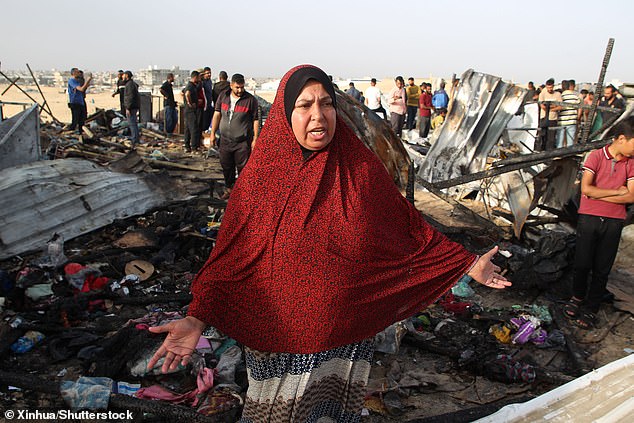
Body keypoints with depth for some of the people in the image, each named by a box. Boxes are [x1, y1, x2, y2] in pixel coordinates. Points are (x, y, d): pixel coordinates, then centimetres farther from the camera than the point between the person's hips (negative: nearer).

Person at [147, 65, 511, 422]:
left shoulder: (361, 168, -6)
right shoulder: (261, 177, -10)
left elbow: (409, 227, 0)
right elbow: (231, 257, -12)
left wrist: (469, 263, 0)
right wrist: (197, 319, -23)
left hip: (347, 333, 1)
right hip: (280, 336, -1)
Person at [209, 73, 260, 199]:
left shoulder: (250, 100, -6)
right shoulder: (223, 96, 5)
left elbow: (256, 120, -4)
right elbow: (217, 115, 11)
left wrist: (255, 139, -7)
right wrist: (213, 133, 8)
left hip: (243, 142, -4)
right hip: (225, 140, 4)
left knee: (243, 168, 0)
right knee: (226, 167, 13)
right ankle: (229, 189, 30)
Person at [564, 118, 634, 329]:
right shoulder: (596, 156, -3)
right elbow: (586, 189, -15)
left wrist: (598, 195, -12)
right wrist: (617, 192, -10)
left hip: (614, 222, 2)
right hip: (589, 218, -2)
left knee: (602, 269, 5)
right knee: (582, 264, 3)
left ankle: (590, 310, 16)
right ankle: (578, 298, 27)